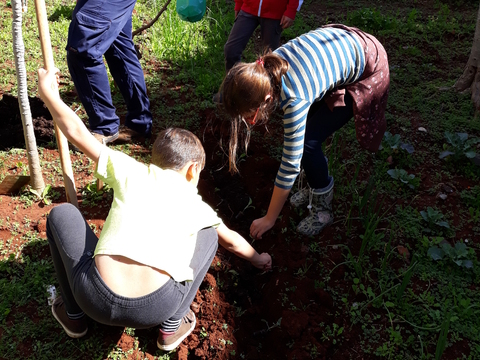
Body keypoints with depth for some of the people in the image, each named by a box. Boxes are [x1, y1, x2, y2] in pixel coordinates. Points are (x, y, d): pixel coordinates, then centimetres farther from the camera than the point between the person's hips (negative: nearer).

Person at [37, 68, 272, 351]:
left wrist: (48, 93, 34)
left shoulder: (133, 172, 14)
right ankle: (172, 325, 22)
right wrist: (257, 258, 51)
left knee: (62, 214, 27)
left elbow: (77, 133, 17)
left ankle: (73, 315, 34)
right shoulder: (195, 205, 17)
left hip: (95, 298, 0)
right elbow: (231, 241, 32)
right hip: (154, 309, 1)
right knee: (208, 236, 27)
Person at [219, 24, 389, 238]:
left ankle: (322, 209, 7)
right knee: (299, 132, 0)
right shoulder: (264, 69, -19)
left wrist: (269, 219, -19)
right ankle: (316, 185, 24)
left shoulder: (294, 99, -38)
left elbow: (290, 165, -29)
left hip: (367, 69, -7)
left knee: (307, 142, -13)